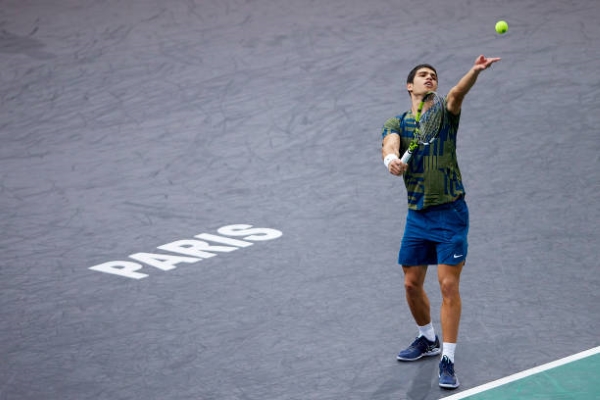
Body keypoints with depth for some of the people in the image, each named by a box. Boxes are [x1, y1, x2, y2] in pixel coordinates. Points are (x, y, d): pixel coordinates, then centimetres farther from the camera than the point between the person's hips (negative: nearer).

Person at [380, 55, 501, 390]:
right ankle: (428, 340, 35)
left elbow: (457, 93, -20)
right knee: (412, 284, 10)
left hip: (450, 213, -3)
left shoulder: (445, 113, 3)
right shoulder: (396, 124, 9)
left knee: (449, 286, -9)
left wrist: (475, 71, -42)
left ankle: (448, 361, -7)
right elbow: (390, 144, -14)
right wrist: (391, 158, -38)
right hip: (417, 215, 3)